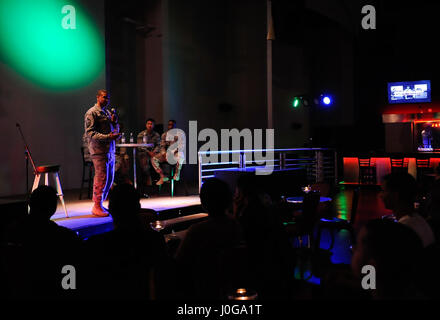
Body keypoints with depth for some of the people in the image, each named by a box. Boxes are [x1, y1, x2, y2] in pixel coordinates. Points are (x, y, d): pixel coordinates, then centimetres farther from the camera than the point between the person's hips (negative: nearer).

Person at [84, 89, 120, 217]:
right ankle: (97, 207, 0)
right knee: (101, 178, -9)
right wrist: (108, 137, -22)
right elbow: (90, 133, -14)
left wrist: (114, 122, 2)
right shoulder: (91, 113, -5)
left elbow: (116, 131, 23)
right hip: (99, 150, -8)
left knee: (109, 178, 10)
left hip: (110, 150, 8)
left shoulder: (108, 112, 20)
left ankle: (99, 204, 21)